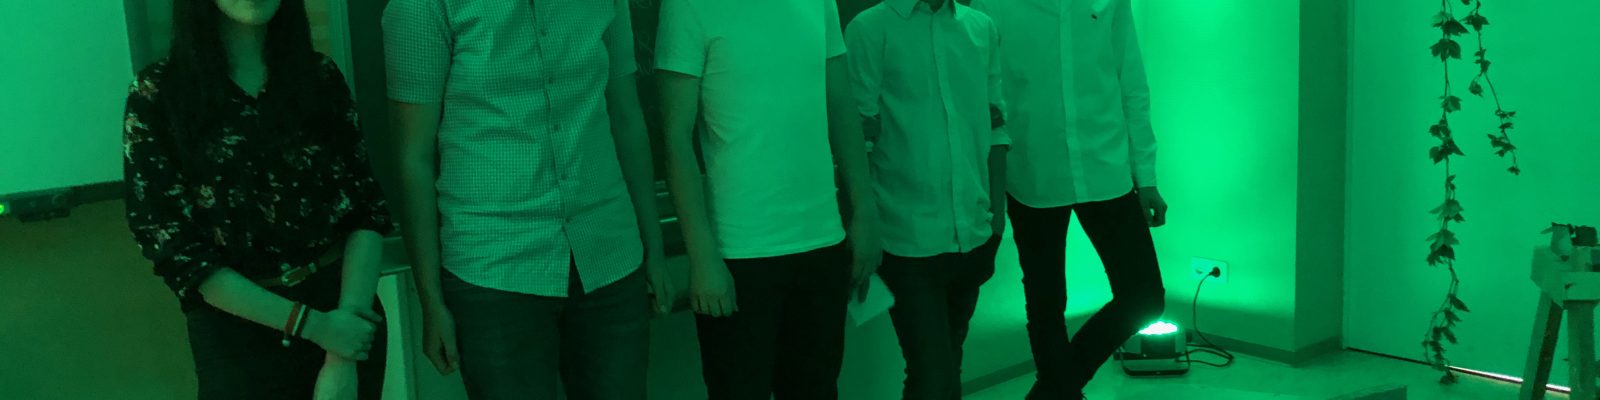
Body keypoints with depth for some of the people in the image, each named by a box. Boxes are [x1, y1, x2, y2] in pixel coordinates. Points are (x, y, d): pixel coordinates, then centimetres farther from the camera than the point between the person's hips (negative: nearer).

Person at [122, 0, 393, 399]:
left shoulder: (320, 76, -2)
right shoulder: (158, 94, -9)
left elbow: (367, 209, -5)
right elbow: (173, 246, -11)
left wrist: (343, 361, -16)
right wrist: (311, 324, -17)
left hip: (344, 305, 2)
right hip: (240, 330, -2)